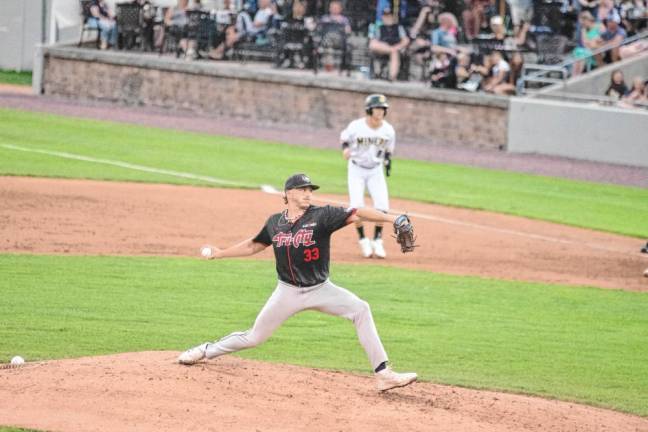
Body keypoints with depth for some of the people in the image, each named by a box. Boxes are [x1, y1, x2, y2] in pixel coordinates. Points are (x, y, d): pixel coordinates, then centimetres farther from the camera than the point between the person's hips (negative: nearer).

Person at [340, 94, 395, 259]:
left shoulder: (388, 130, -11)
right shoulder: (356, 126, -20)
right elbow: (344, 137, -2)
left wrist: (387, 159, -5)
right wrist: (345, 148, -20)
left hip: (376, 171, 2)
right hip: (356, 170, -2)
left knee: (382, 206, -9)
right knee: (357, 206, -12)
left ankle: (377, 240, 7)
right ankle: (363, 240, 6)